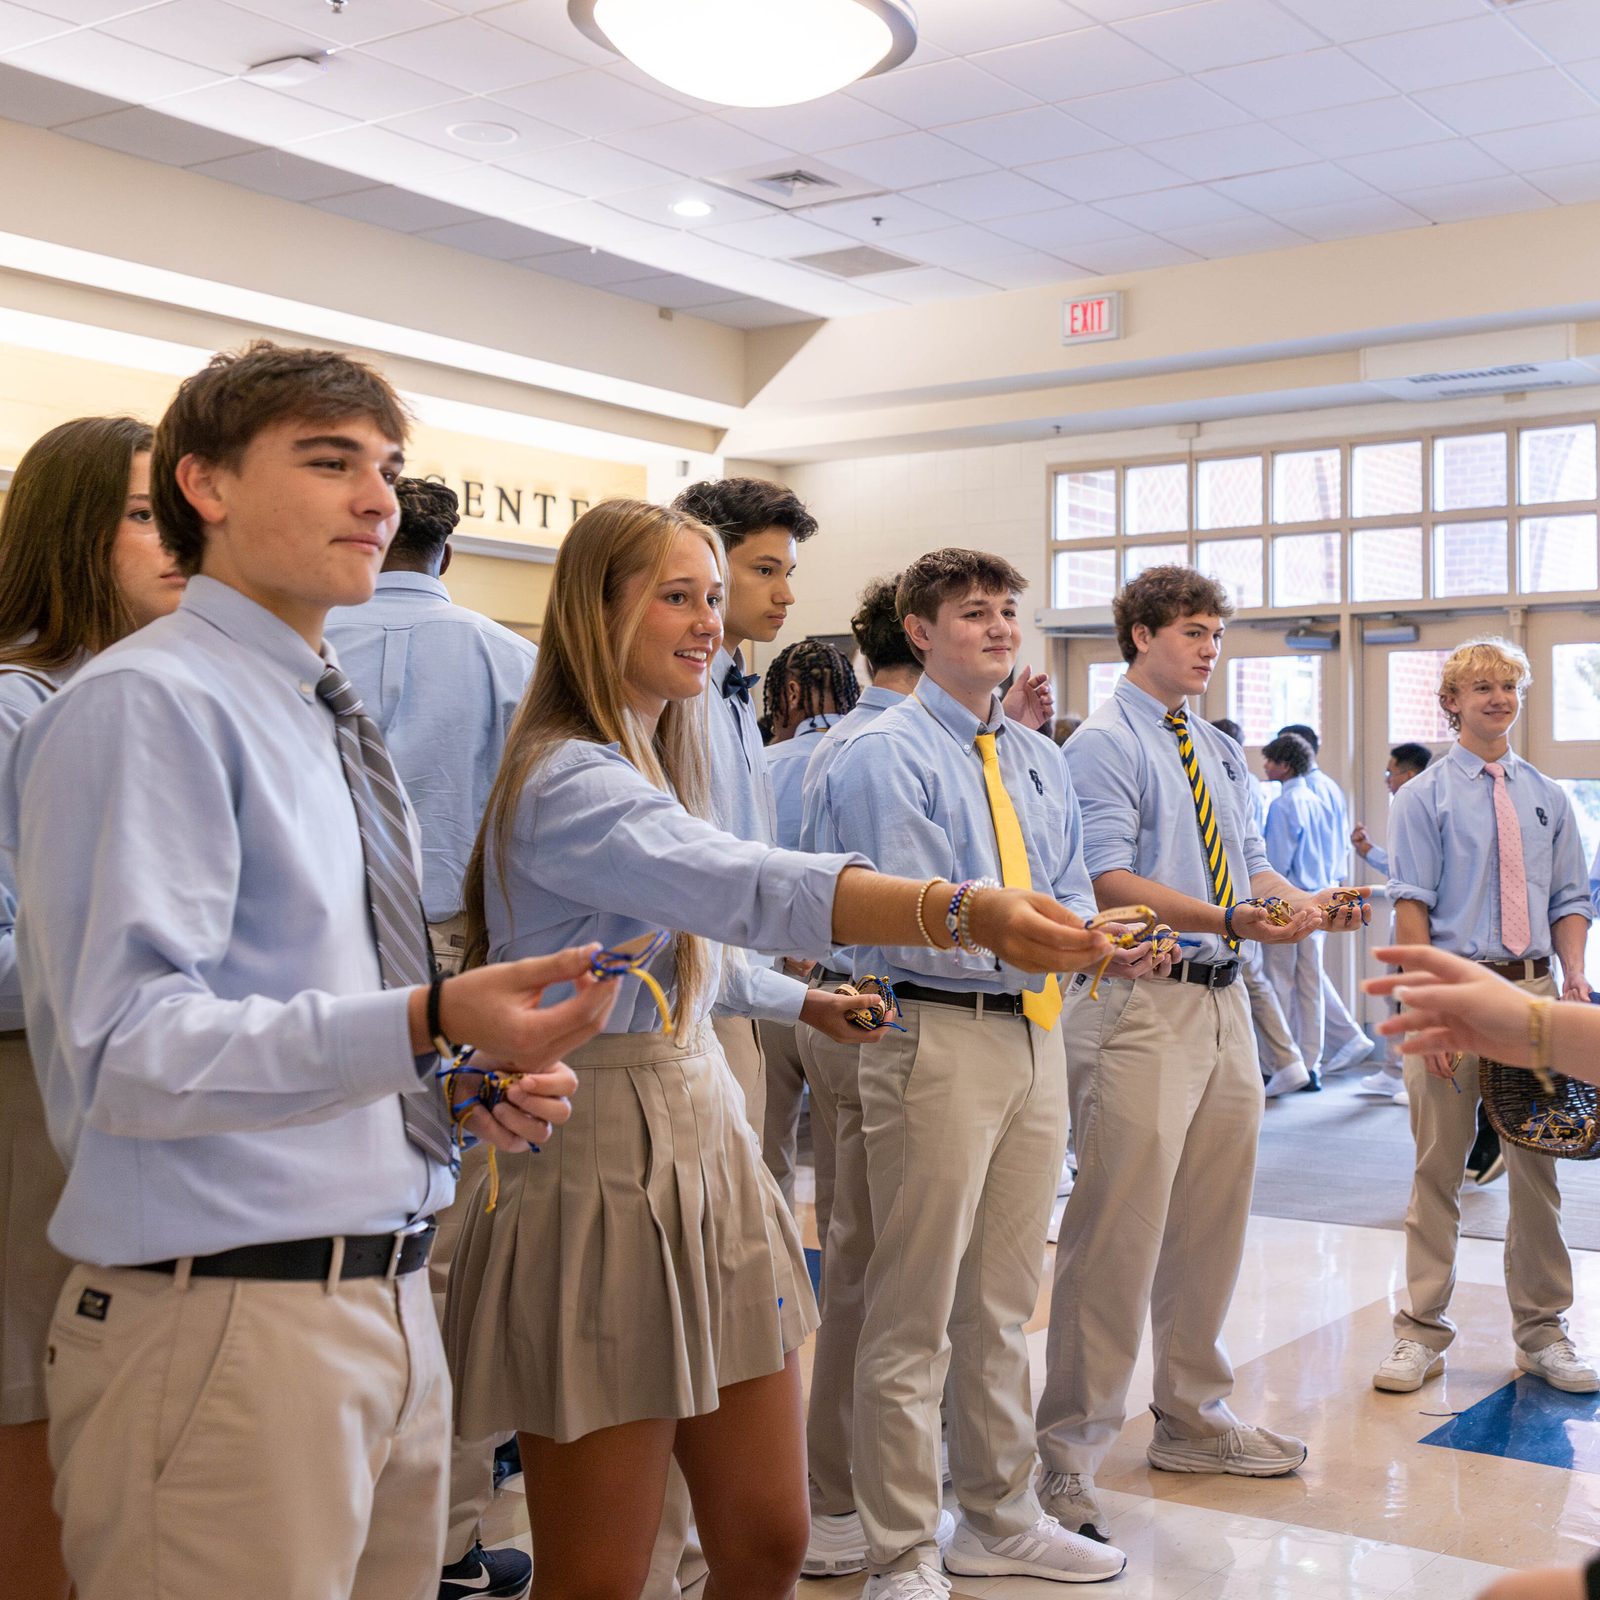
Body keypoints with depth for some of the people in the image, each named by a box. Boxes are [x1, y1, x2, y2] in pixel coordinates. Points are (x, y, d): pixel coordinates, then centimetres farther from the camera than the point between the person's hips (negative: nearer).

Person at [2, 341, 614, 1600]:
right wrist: (424, 1024, -33)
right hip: (229, 1321, -8)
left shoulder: (336, 727, 16)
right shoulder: (148, 704, -12)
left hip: (391, 1301, 8)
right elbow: (131, 1049, -22)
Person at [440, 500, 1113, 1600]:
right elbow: (750, 886, -36)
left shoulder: (651, 764, 13)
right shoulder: (569, 783, -17)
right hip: (603, 1156, -9)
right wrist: (965, 913, -48)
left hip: (706, 1133, 9)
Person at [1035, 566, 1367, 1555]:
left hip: (1225, 1001, 8)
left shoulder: (1222, 752, 18)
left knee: (1213, 1226, 16)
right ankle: (1069, 1456, 3)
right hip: (1143, 1004, -8)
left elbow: (1250, 864, 19)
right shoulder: (1105, 745, -7)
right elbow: (1109, 882, -17)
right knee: (1118, 1232, -7)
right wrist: (1231, 920, -26)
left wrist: (1303, 905, -3)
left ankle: (1195, 1421, 31)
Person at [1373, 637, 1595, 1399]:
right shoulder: (1424, 796, 0)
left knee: (1536, 1165, 10)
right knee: (1438, 1165, 2)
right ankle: (1421, 1332, 11)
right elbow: (1411, 906, -6)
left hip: (1532, 990, 4)